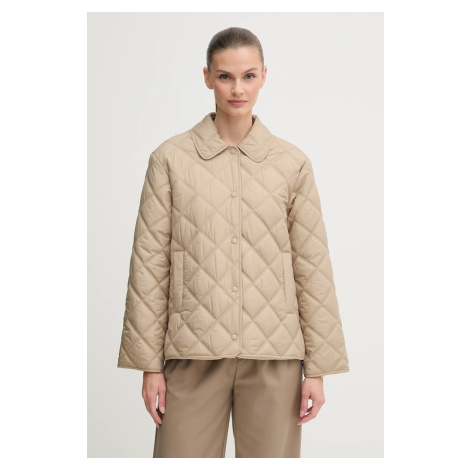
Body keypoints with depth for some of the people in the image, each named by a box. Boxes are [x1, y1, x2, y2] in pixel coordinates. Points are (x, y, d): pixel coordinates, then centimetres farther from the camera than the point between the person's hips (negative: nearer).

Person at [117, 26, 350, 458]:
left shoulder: (292, 163, 4)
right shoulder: (171, 158, 1)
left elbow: (313, 267, 4)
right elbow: (149, 263, 1)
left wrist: (318, 366, 2)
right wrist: (149, 362, -1)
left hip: (274, 357, 1)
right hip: (194, 354, -1)